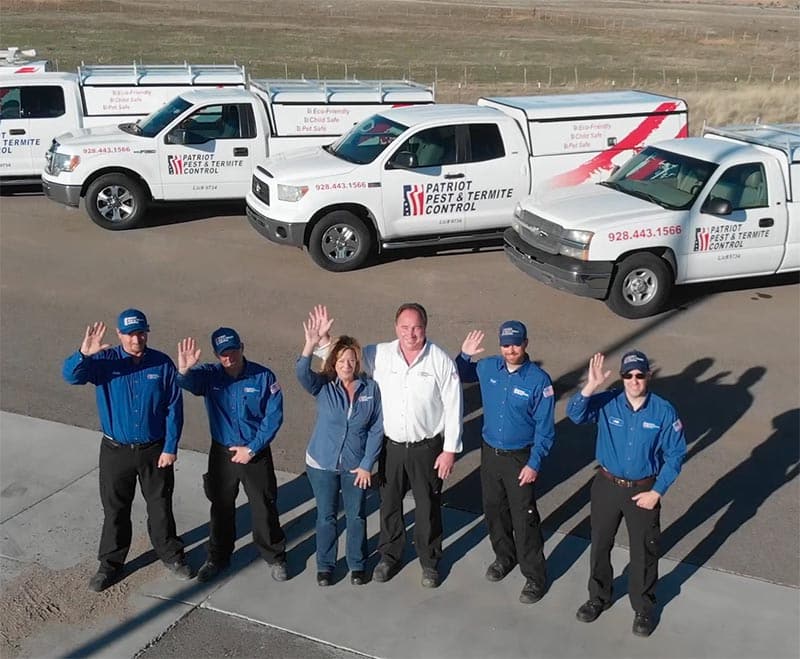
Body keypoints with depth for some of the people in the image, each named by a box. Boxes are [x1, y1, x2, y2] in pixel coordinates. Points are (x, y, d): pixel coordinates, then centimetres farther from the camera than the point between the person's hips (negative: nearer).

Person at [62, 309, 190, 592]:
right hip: (115, 451, 0)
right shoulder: (105, 361, -10)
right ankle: (111, 564, 30)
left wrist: (170, 448, -8)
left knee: (160, 506, 14)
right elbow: (70, 375, -26)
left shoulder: (162, 364, -10)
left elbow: (174, 408, -6)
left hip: (154, 450, 0)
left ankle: (171, 555, 34)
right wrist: (84, 354, -47)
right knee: (115, 510, 13)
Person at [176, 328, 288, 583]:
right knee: (221, 508, 17)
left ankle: (275, 557, 30)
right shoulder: (210, 375, -11)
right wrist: (184, 370, -55)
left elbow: (274, 417, -12)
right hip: (221, 453, 2)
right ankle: (218, 558, 37)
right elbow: (189, 382, -31)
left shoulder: (264, 377, -14)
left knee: (264, 509, 10)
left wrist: (252, 449, -14)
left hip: (256, 454, -2)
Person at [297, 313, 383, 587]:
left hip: (356, 466, 0)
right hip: (322, 464, 0)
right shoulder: (323, 386, -12)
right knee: (326, 517, 15)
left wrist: (367, 464, -9)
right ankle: (325, 565, 34)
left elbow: (377, 429, -6)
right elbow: (302, 375, -34)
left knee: (356, 516, 15)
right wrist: (310, 345, -49)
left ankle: (357, 564, 36)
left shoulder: (370, 388, -11)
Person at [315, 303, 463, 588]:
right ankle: (389, 556, 40)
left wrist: (450, 450, -9)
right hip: (390, 445, 3)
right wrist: (323, 339, -12)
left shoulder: (441, 361, -13)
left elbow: (453, 407, -10)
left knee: (428, 506, 12)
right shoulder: (379, 355, -7)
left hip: (427, 447, -2)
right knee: (389, 503, 17)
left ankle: (430, 562, 34)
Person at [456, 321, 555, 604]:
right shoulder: (487, 368, -5)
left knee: (524, 519, 1)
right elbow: (460, 376, 16)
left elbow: (545, 429, -13)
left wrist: (533, 464, -17)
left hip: (520, 458, -5)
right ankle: (504, 557, 43)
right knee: (494, 510, 19)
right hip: (490, 453, 5)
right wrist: (464, 355, -3)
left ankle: (535, 577, 16)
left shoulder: (539, 380, -18)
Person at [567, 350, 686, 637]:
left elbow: (674, 455, -8)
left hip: (644, 491, -1)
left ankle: (644, 608, 35)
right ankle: (598, 598, 41)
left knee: (644, 551, 12)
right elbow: (575, 414, -28)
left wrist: (657, 492, -11)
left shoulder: (663, 412, -14)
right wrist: (591, 385, -42)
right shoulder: (607, 403, -12)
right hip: (607, 486, 2)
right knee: (600, 544, 17)